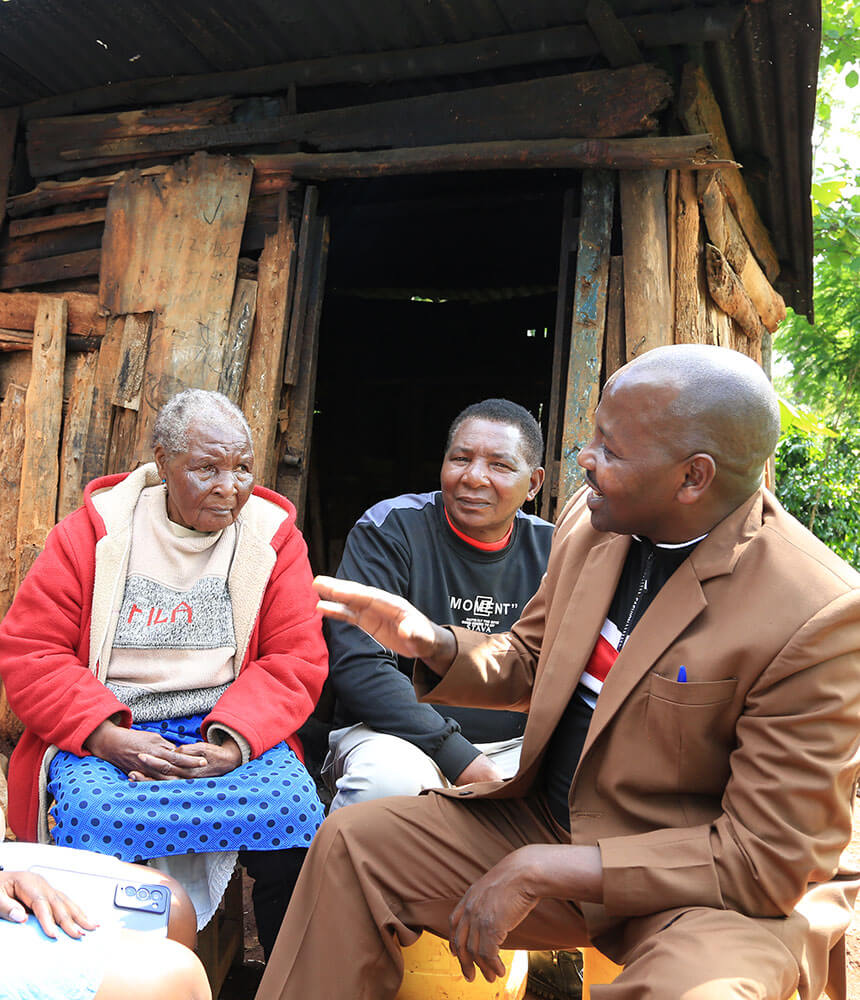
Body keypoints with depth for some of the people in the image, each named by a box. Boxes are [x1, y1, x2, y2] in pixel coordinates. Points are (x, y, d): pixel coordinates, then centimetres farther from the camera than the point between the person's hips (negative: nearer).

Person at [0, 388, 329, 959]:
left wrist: (233, 742, -18)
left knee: (295, 811, -26)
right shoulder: (94, 531, 2)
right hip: (103, 733, 0)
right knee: (94, 816, -31)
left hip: (228, 730, 1)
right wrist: (107, 737, -16)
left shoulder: (274, 537, 5)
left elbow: (296, 660, 0)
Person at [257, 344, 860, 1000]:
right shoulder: (591, 522, -3)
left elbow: (770, 859, -22)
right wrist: (432, 644, -9)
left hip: (726, 887, -5)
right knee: (351, 845, -3)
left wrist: (541, 871, -24)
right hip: (549, 818, 6)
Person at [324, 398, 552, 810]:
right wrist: (464, 763, -23)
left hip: (513, 745, 3)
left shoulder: (549, 551, 5)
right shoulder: (389, 529, -7)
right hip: (392, 733, -2)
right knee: (392, 774, -36)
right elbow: (359, 663, -18)